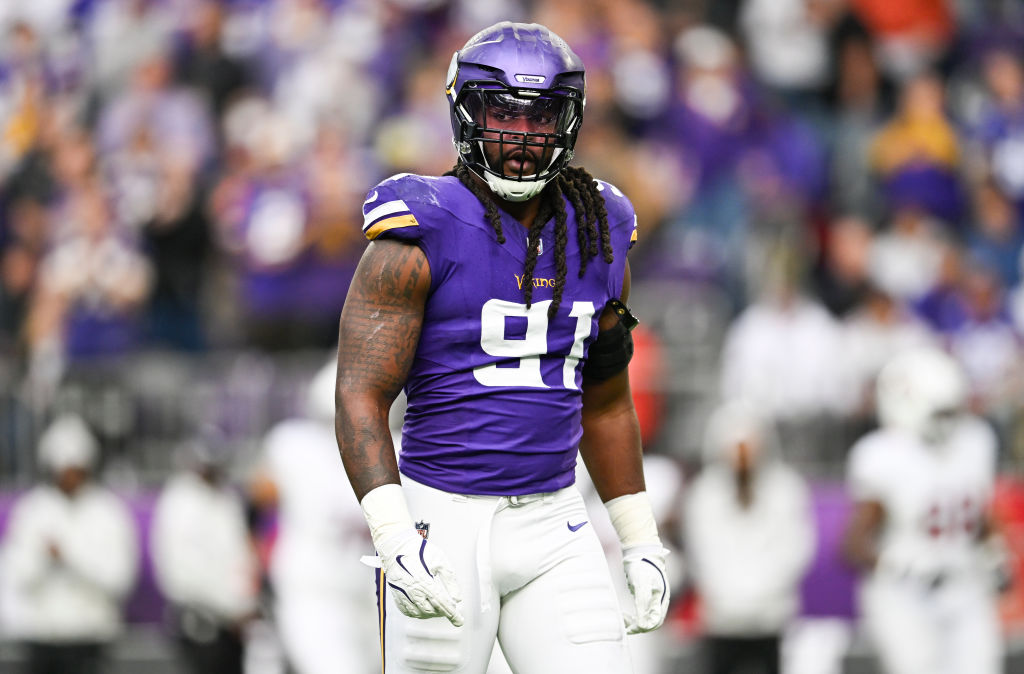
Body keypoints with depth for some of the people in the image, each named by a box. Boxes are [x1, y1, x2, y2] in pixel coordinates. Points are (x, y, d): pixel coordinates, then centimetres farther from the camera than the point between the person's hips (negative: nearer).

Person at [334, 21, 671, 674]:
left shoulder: (597, 241, 9)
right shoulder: (421, 239, -9)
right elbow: (360, 398, -13)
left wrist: (641, 541, 19)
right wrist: (393, 537, -25)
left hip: (552, 523, 5)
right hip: (443, 521, -5)